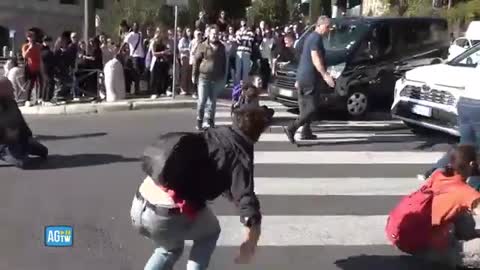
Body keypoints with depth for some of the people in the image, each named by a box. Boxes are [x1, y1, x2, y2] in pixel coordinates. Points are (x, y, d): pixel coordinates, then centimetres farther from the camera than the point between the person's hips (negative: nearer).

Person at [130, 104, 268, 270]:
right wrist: (250, 244, -3)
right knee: (210, 233, 27)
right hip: (168, 218, -6)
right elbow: (248, 203, -15)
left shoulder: (209, 134, 19)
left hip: (138, 207, 7)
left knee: (171, 249, 35)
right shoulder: (240, 155, -3)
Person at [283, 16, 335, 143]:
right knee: (312, 108, -7)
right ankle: (291, 128, -14)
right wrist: (325, 75, -30)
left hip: (302, 76, 10)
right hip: (310, 78, -10)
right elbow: (315, 59, -23)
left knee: (305, 106, 15)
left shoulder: (311, 37, 19)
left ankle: (306, 132, 22)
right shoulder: (317, 38, -13)